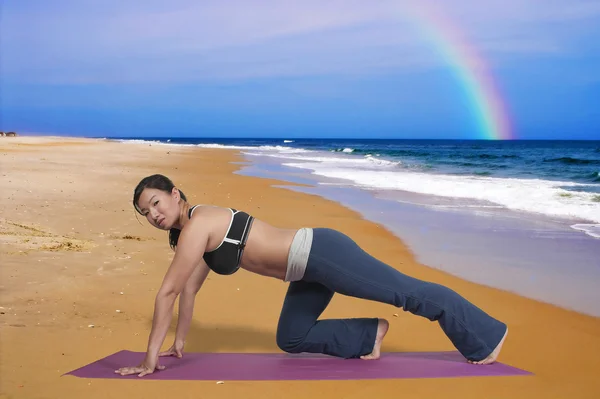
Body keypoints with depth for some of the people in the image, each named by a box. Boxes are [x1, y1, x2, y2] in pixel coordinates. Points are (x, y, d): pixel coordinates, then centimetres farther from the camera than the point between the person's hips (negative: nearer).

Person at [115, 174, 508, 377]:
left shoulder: (198, 223, -15)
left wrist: (151, 357, -10)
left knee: (408, 292, 1)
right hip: (310, 269, 10)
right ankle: (370, 334, 19)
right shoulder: (193, 232, 14)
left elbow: (168, 292, -14)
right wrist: (180, 342, 27)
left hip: (320, 253, -10)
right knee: (291, 339, 17)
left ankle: (486, 336, 15)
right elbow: (189, 291, 23)